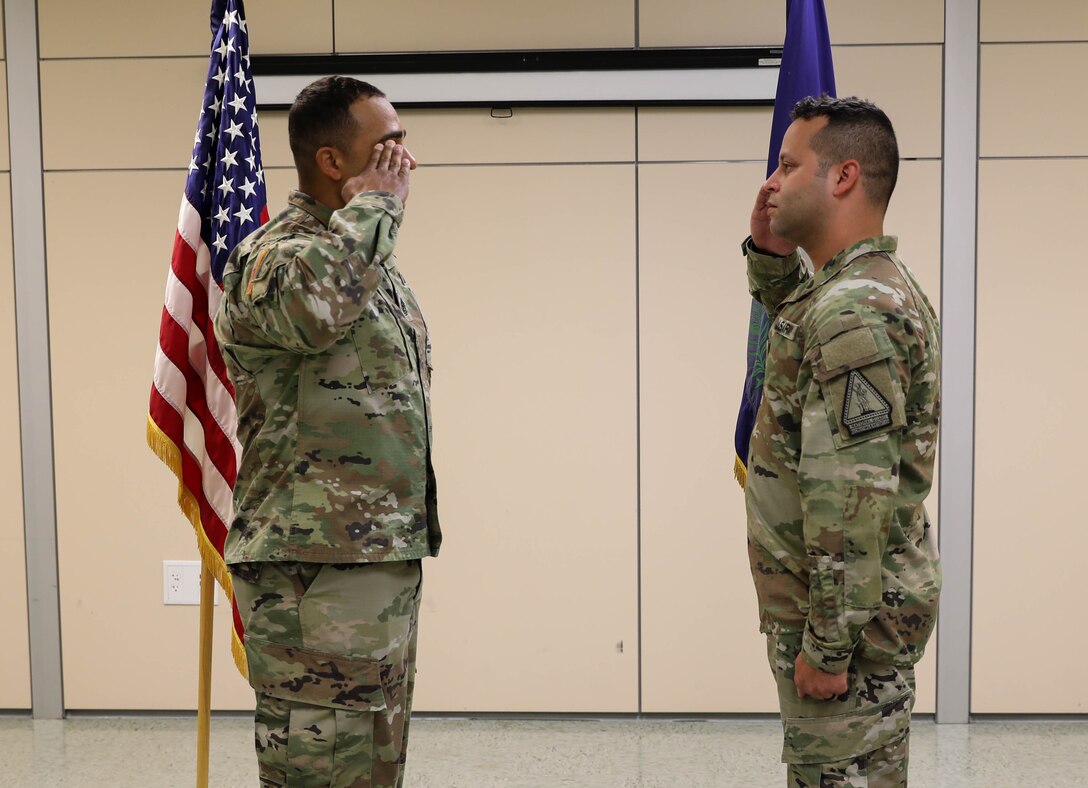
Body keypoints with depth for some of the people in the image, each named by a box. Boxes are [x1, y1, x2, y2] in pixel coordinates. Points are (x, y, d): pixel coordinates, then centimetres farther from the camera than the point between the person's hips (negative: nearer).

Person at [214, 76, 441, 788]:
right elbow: (311, 304, -37)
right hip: (315, 573, -9)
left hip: (388, 561, 9)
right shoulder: (268, 255, -11)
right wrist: (375, 203, -21)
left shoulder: (370, 262, 18)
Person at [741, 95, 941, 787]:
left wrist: (825, 644, -23)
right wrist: (770, 253, 15)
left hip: (846, 611, -10)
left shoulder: (855, 312, -22)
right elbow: (793, 316, 34)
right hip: (875, 595, 10)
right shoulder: (880, 284, 11)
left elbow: (852, 500, -26)